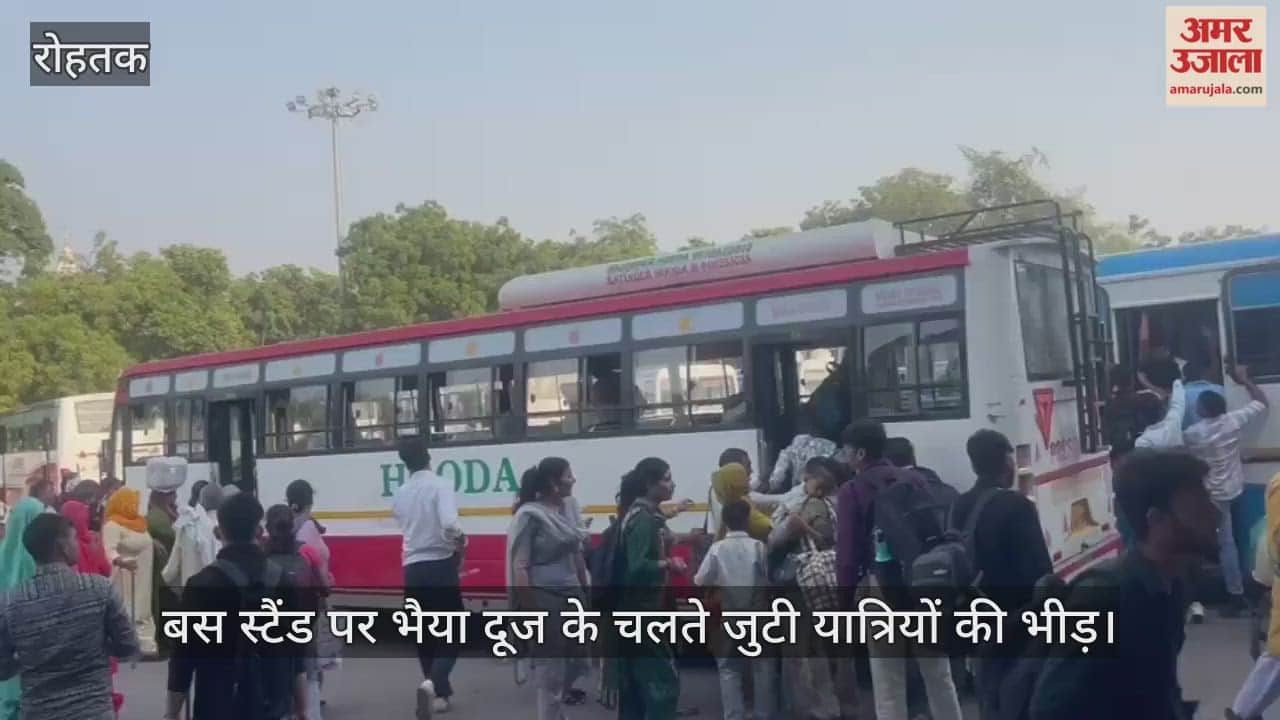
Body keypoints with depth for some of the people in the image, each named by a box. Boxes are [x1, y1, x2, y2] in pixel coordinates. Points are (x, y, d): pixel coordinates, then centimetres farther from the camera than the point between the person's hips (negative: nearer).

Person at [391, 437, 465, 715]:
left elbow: (408, 525, 12)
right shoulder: (440, 485, -11)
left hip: (413, 570, 5)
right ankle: (434, 683, -15)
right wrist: (459, 542, -6)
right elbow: (449, 524, -25)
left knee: (424, 634, 17)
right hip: (440, 566, -5)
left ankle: (438, 692, 24)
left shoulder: (399, 494, 7)